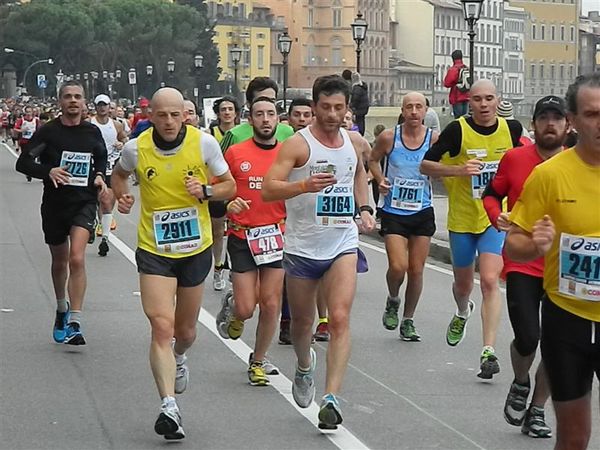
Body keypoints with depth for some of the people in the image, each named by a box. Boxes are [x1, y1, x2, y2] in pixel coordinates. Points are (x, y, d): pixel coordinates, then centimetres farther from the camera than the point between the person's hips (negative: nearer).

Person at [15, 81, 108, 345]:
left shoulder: (92, 132, 3)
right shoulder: (48, 132, -5)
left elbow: (101, 158, 22)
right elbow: (23, 163, -5)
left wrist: (100, 177, 2)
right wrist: (48, 171, -22)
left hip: (84, 203, -1)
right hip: (54, 204, 1)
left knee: (77, 258, -19)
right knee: (59, 262, 17)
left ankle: (74, 324, -21)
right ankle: (62, 309, 43)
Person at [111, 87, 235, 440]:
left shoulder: (204, 143, -10)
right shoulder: (136, 149, -9)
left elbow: (229, 186, 2)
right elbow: (120, 173, 15)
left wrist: (205, 191, -18)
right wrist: (122, 195, -5)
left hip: (196, 249, 1)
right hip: (154, 250, -1)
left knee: (185, 330, 16)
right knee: (162, 327, -16)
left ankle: (178, 358, 53)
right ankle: (169, 407, -19)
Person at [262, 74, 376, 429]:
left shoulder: (353, 142, 5)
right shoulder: (298, 144, -11)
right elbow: (268, 189, -19)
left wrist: (364, 208, 14)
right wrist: (304, 185, -34)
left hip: (343, 244, 2)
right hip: (303, 246, -2)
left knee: (340, 318, -14)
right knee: (302, 321, 13)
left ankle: (332, 398, -18)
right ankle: (305, 366, 46)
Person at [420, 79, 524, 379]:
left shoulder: (512, 129, -3)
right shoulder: (458, 130, -12)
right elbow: (425, 165, -11)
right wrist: (459, 170, -25)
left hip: (496, 218, 0)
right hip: (462, 219, 0)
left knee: (490, 281, -16)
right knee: (463, 283, 18)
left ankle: (489, 352, -17)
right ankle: (462, 313, 54)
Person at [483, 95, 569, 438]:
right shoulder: (515, 158, -1)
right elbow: (492, 194, 12)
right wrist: (497, 216, -8)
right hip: (522, 264, -2)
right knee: (527, 337, -13)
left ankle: (537, 410, 24)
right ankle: (521, 384, 21)